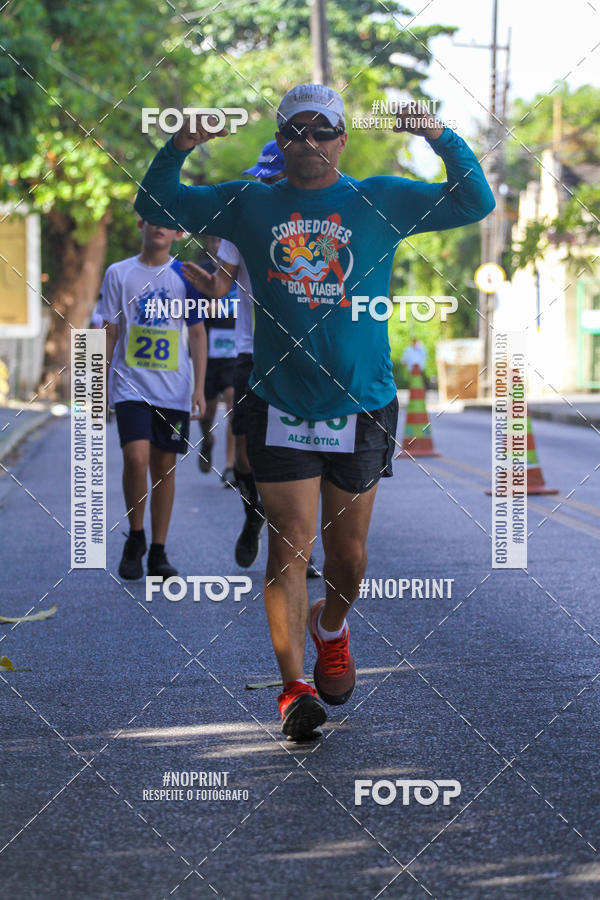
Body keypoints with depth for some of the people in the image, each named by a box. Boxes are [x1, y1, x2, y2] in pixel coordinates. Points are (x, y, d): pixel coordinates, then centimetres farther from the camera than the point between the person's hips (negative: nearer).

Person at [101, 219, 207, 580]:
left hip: (174, 388, 1)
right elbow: (110, 332, 8)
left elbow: (198, 334, 8)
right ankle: (135, 537, 3)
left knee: (165, 466, 3)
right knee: (136, 458, -17)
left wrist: (199, 387, 1)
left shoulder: (185, 277, 5)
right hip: (131, 384, -1)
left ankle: (158, 551, 13)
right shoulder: (119, 273, 4)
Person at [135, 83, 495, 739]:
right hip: (280, 408, 0)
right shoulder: (249, 205, 7)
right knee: (289, 545, -8)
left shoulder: (381, 202, 4)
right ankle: (293, 686, -5)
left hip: (362, 407, 1)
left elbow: (476, 203, -1)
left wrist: (441, 138, -16)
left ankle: (330, 628, 42)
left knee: (348, 552, 11)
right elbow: (153, 206, 11)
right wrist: (181, 146, -7)